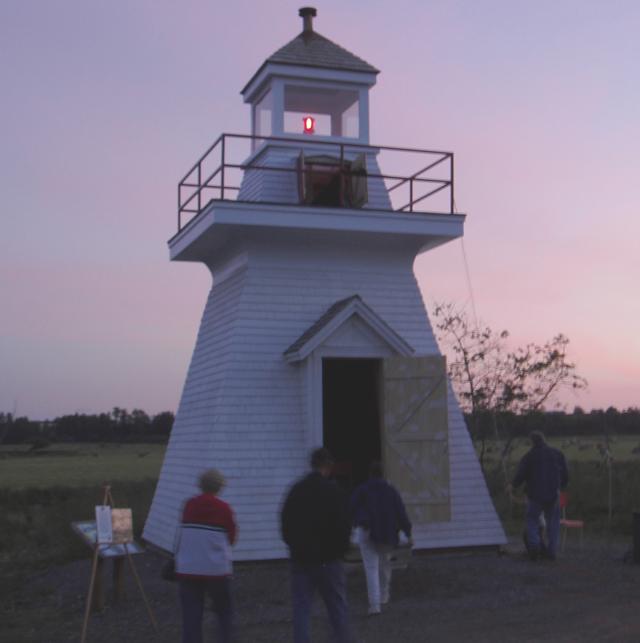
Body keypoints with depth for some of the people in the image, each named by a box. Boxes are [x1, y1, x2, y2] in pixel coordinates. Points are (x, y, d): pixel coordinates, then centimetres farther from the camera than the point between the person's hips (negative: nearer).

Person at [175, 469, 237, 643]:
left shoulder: (189, 505, 1)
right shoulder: (223, 508, -7)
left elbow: (181, 534, 10)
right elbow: (231, 538, 2)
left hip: (187, 569, 2)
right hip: (216, 570, -2)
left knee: (191, 615, 4)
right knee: (224, 611, 15)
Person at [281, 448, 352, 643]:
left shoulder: (296, 489, 5)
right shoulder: (331, 490, -9)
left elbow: (285, 522, 10)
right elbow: (343, 524, -10)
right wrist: (341, 548, 4)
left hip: (301, 558, 3)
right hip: (328, 559, -3)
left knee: (301, 607, 5)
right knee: (337, 605, 9)